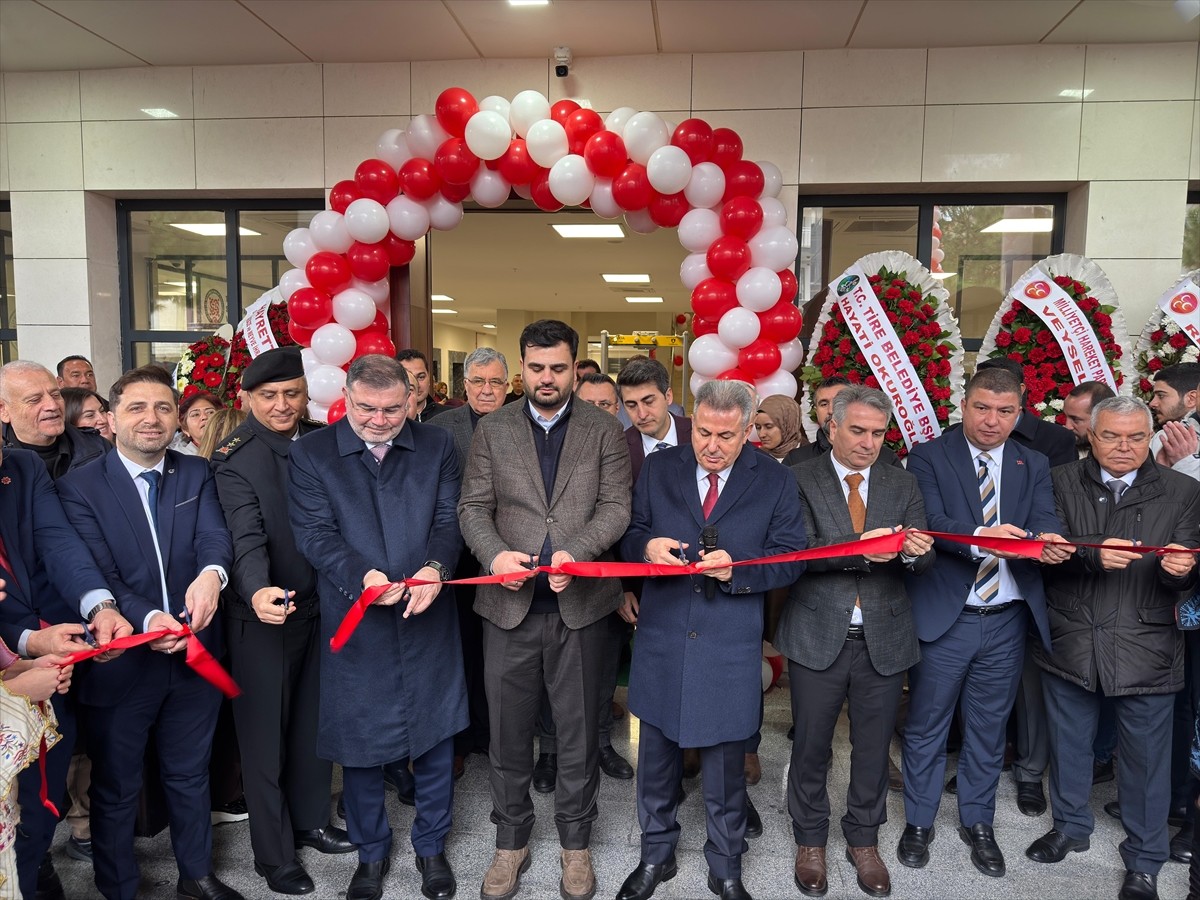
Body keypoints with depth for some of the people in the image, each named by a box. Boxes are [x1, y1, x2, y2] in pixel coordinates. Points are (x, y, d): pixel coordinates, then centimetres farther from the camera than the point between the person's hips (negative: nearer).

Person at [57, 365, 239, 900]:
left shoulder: (197, 475, 2)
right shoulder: (79, 488, -8)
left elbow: (214, 535, -13)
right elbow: (97, 574, -16)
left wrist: (211, 573, -36)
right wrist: (147, 618, -33)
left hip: (195, 653, 3)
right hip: (121, 664, -2)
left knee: (190, 775, 21)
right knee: (115, 789, 17)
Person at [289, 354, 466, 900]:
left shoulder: (436, 447, 4)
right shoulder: (310, 454, 0)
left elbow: (449, 519, -1)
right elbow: (314, 532, -8)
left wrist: (436, 568, -21)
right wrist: (360, 575, -24)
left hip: (428, 619, 1)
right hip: (354, 623, -1)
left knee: (435, 738, 12)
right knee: (360, 744, 12)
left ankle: (431, 846, 35)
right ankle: (371, 852, 36)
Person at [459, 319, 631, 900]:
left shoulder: (604, 431, 3)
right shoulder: (492, 430, 6)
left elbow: (616, 508, -5)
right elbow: (473, 507, 1)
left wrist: (575, 552, -22)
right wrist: (494, 553, -19)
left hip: (580, 605, -1)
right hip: (509, 604, 1)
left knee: (579, 732, 12)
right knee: (508, 732, 13)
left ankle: (575, 842, 32)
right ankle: (511, 841, 32)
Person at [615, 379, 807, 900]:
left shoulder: (774, 481, -3)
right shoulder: (658, 468, 2)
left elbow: (791, 559, -4)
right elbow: (628, 534, 6)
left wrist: (737, 569, -21)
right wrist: (647, 544, -17)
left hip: (730, 646, -2)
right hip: (661, 639, 2)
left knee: (725, 763, 13)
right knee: (656, 754, 17)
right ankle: (656, 854, 39)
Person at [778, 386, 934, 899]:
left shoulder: (903, 484, 5)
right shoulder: (800, 481, -5)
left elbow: (922, 562, 0)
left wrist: (914, 551, -23)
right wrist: (858, 548, -30)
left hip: (884, 638, 3)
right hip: (819, 636, -2)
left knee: (873, 747, 15)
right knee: (811, 746, 11)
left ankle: (863, 840, 36)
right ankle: (810, 841, 32)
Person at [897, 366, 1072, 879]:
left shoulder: (1034, 467, 7)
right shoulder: (929, 457, -5)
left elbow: (1045, 522, -8)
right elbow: (930, 521, -18)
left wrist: (1048, 542, -32)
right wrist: (978, 536, -37)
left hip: (1006, 621, 3)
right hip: (943, 617, -3)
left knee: (989, 728, 17)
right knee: (927, 726, 11)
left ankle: (977, 823, 37)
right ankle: (918, 823, 29)